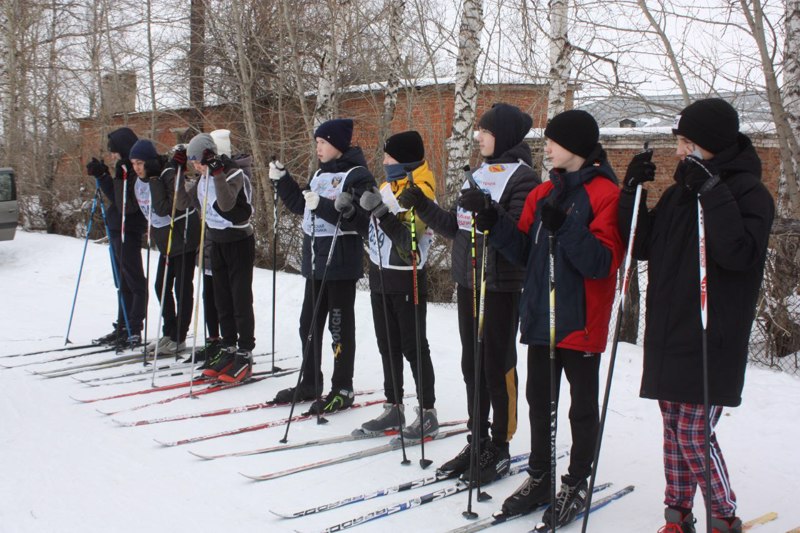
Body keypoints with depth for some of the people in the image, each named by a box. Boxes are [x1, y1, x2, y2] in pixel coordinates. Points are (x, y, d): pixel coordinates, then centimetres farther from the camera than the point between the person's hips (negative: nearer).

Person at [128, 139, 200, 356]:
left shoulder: (169, 175, -21)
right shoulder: (140, 182, 4)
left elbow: (163, 209, -29)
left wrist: (155, 181, -30)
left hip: (183, 237, -8)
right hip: (164, 240, 8)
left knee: (182, 288, -1)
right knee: (161, 286, 10)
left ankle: (179, 338, 7)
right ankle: (169, 333, 22)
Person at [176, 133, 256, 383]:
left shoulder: (234, 173, -15)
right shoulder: (203, 179, 8)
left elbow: (226, 203, -31)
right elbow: (182, 203, 11)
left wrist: (217, 172, -34)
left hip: (239, 242, -8)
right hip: (217, 243, 8)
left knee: (241, 300, -5)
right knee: (222, 300, 10)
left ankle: (245, 355, -1)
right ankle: (228, 349, 19)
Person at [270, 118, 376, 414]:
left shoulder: (357, 175, -11)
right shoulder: (320, 173, 14)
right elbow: (300, 205, 22)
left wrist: (322, 205, -29)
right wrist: (281, 179, 12)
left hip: (341, 262, -8)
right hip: (315, 260, 8)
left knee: (340, 326, 0)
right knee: (309, 324, 14)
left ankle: (342, 389, 11)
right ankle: (310, 383, 26)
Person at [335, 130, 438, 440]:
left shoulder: (419, 194, -15)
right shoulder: (387, 188, 9)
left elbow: (408, 241, -25)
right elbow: (372, 232, 16)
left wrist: (383, 214, -34)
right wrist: (352, 212, 2)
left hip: (407, 283, -8)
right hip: (380, 278, 8)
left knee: (413, 348, 0)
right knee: (387, 346, 13)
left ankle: (428, 414, 10)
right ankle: (394, 408, 24)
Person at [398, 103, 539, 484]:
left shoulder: (523, 177, -9)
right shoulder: (479, 175, 15)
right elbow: (456, 227, 16)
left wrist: (486, 211, -34)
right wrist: (422, 206, 6)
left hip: (501, 287, -8)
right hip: (467, 282, 8)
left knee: (497, 366, 0)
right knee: (472, 365, 13)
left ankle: (500, 449, 12)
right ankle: (477, 442, 24)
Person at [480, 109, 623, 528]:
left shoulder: (606, 194, -10)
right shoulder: (542, 193, 11)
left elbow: (602, 262, -19)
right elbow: (524, 253, 8)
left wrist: (563, 227, -28)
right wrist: (495, 224, -7)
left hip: (580, 322, -7)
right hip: (541, 318, 7)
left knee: (582, 407, 8)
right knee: (539, 400, 15)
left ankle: (576, 485, 22)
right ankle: (539, 478, 28)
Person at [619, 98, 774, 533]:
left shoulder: (748, 192, -7)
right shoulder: (680, 191, 14)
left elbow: (741, 253, -22)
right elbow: (642, 246, 14)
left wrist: (712, 190, -23)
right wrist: (632, 192, 2)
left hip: (711, 344, -7)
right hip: (667, 337, 7)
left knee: (695, 436, -5)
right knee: (674, 430, 12)